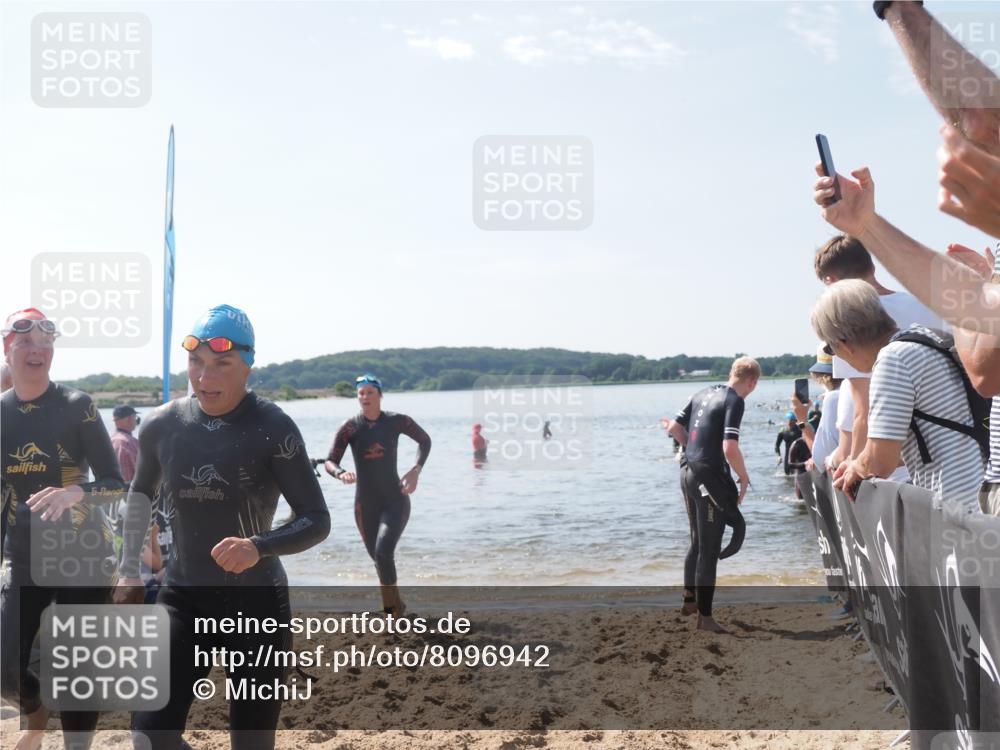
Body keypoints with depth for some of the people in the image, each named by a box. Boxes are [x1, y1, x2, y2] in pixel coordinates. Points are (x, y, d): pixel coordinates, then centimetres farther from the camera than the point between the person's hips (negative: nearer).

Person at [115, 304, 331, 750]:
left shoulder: (272, 428, -14)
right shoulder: (162, 425, -2)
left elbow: (317, 521, -14)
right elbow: (140, 494, 19)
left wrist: (258, 546, -32)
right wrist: (130, 573, 15)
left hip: (257, 600, -3)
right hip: (182, 597, 3)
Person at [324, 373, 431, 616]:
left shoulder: (397, 421, -7)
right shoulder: (350, 427, -8)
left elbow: (425, 441, 10)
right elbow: (330, 462, -10)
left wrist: (416, 471, -6)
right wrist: (341, 474, -34)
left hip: (395, 501, -2)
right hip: (365, 505, 2)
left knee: (383, 553, -23)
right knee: (378, 557, 15)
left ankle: (392, 605, 0)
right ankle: (394, 606, 39)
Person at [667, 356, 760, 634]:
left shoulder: (704, 393, 10)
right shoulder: (735, 401, -14)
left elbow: (674, 428, 14)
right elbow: (730, 448, -24)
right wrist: (744, 479, -9)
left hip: (688, 473, 8)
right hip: (710, 478, -8)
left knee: (698, 543, 23)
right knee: (710, 550, 1)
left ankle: (689, 600, 35)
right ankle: (705, 617, 7)